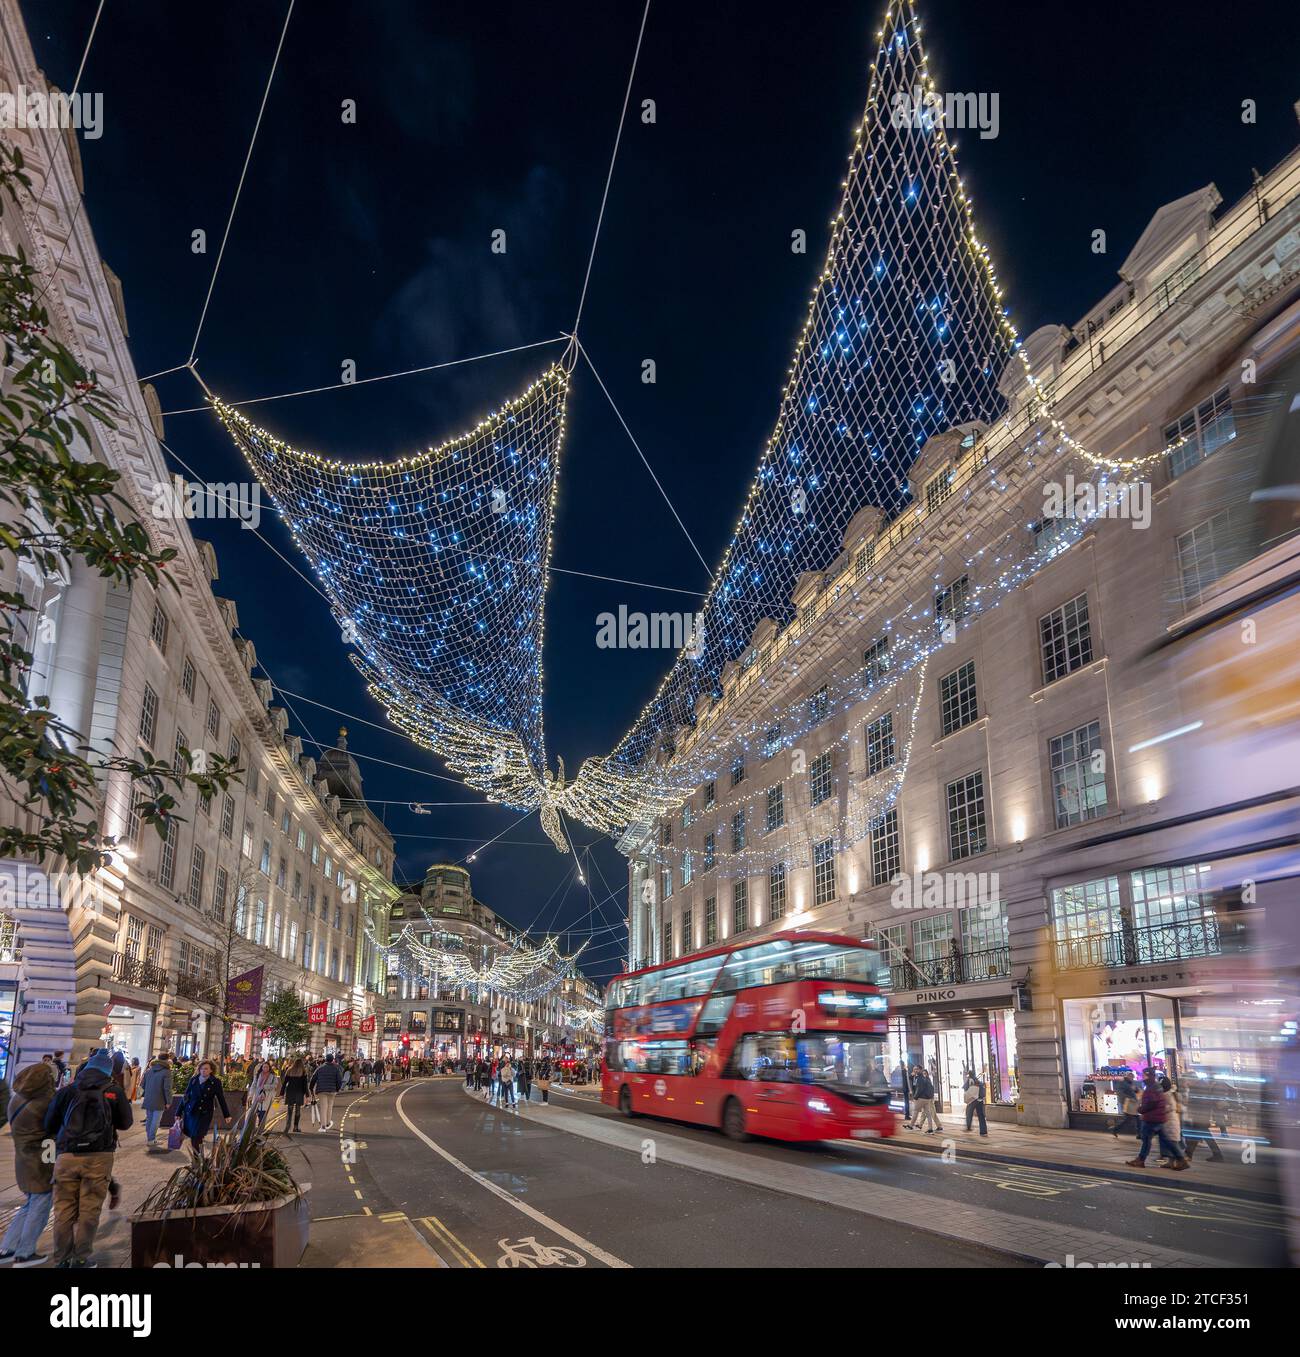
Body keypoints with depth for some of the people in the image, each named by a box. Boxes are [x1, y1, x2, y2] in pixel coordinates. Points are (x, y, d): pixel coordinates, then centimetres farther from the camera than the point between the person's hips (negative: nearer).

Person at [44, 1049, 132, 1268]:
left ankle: (62, 1260, 15)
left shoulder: (66, 1092, 4)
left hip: (67, 1156, 1)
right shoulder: (113, 1092, 2)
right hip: (99, 1156, -1)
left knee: (64, 1210, 10)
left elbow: (49, 1127, 9)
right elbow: (125, 1123, 10)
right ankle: (80, 1259, 10)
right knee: (89, 1210, 6)